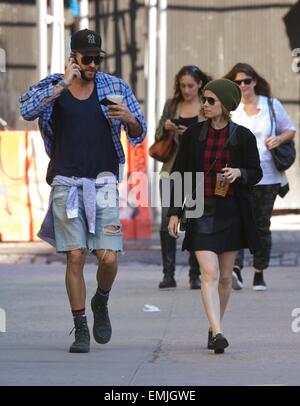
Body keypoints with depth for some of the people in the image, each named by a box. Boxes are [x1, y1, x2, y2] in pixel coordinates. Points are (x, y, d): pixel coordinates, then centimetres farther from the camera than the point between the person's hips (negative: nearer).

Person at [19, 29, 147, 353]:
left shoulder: (115, 87, 6)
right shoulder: (52, 86, 4)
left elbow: (139, 134, 8)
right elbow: (27, 110, -16)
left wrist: (129, 118, -14)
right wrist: (63, 84, -17)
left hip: (104, 183, 1)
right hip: (66, 183, -1)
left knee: (108, 258, -8)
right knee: (75, 257, -6)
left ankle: (101, 302, 23)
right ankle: (80, 329, 3)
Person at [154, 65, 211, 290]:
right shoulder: (172, 105, 11)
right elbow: (158, 137, 17)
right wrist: (165, 127, -4)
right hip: (173, 169, 2)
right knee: (167, 220, -9)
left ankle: (195, 275, 8)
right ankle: (168, 274, -6)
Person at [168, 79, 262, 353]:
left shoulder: (243, 137, -1)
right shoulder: (193, 134, 2)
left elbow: (256, 173, 6)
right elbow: (180, 175, 6)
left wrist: (239, 173, -17)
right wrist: (175, 212, 2)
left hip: (232, 213, 1)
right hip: (203, 212, -1)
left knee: (225, 276, 9)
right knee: (209, 274, -14)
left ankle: (214, 328, 27)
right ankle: (217, 333, -23)